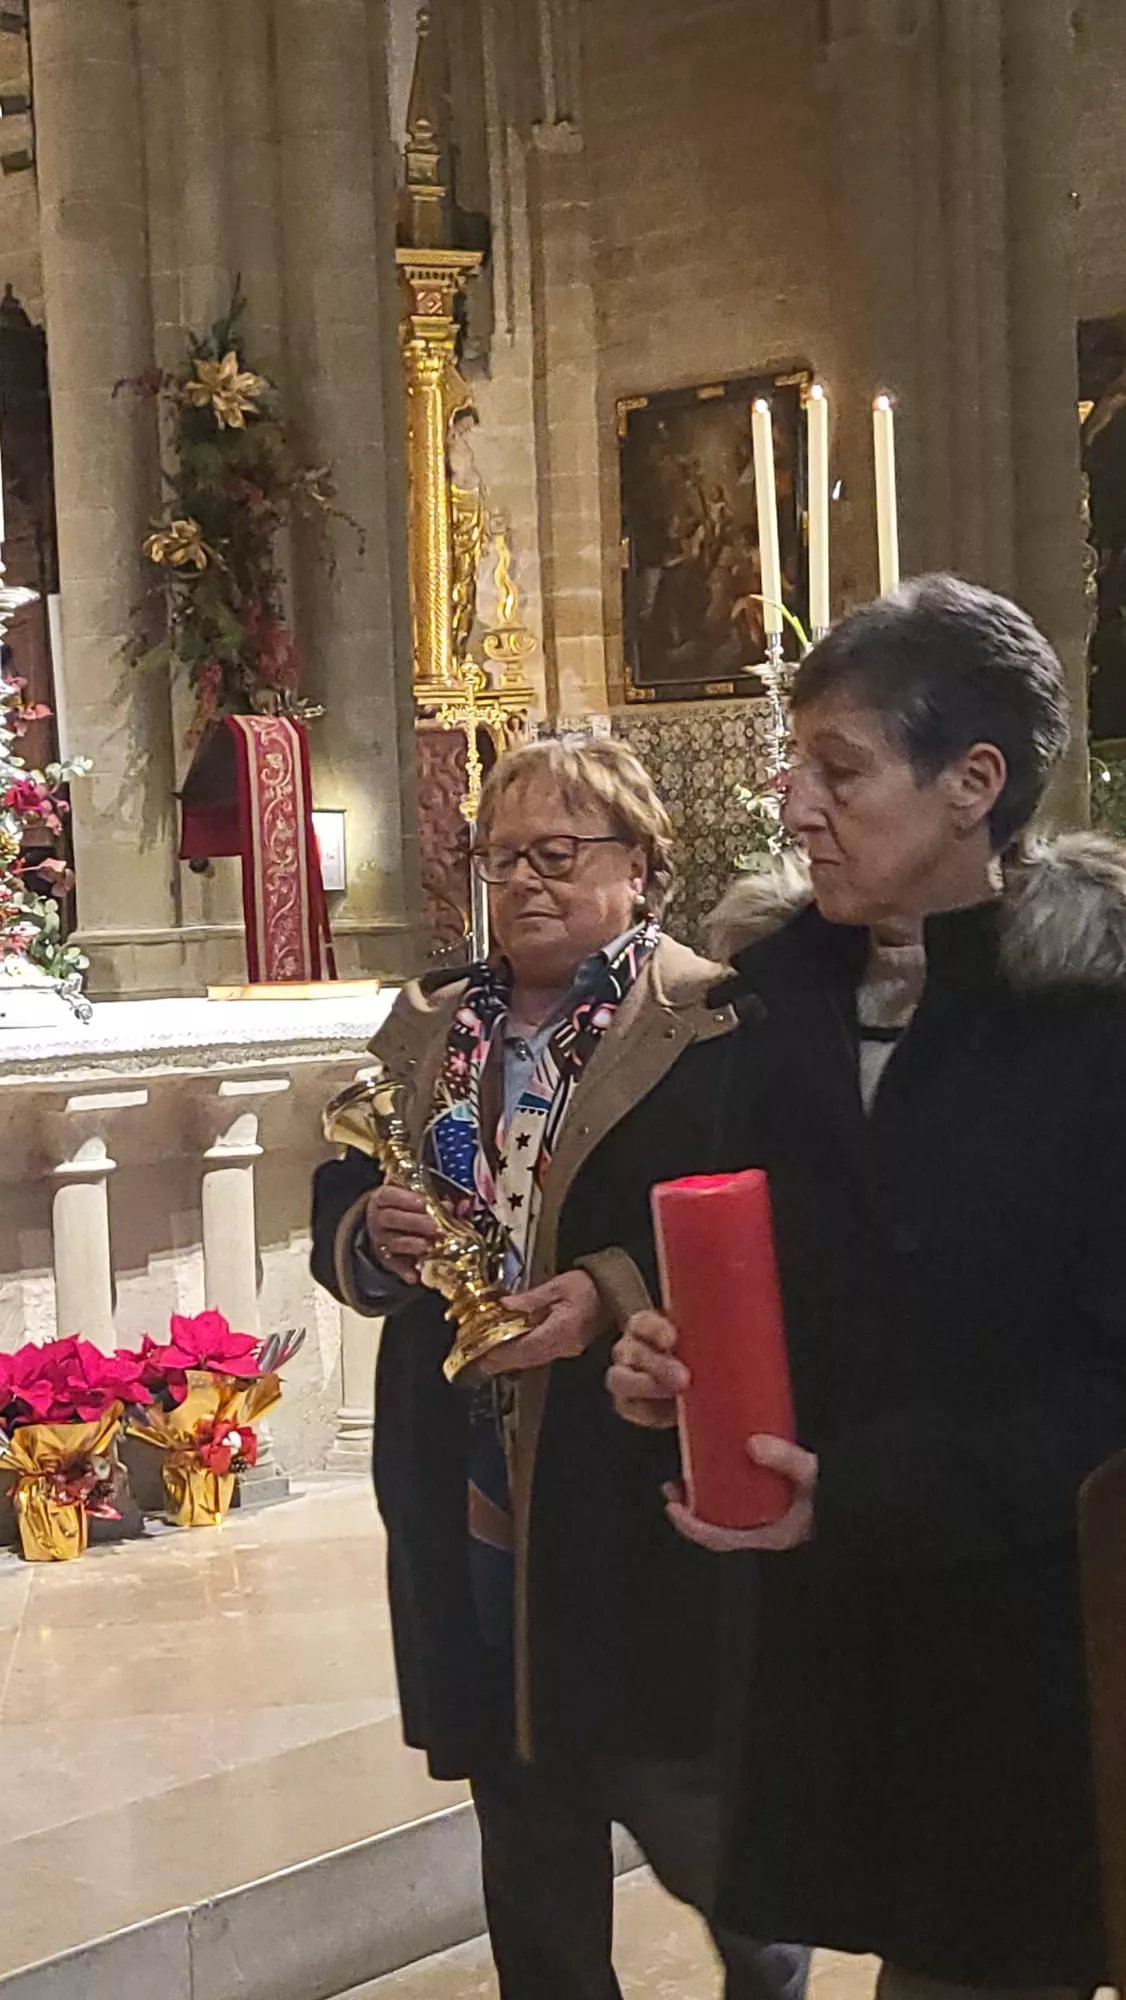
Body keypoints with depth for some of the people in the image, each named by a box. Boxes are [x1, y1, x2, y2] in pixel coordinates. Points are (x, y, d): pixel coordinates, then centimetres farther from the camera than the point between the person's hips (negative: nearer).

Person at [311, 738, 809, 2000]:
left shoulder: (713, 1027, -8)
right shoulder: (427, 1030, 12)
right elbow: (335, 1213, 14)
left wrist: (611, 1296, -27)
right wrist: (374, 1235, -8)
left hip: (643, 1505, -5)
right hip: (470, 1501, 6)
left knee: (686, 1813, 6)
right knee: (529, 1846, 18)